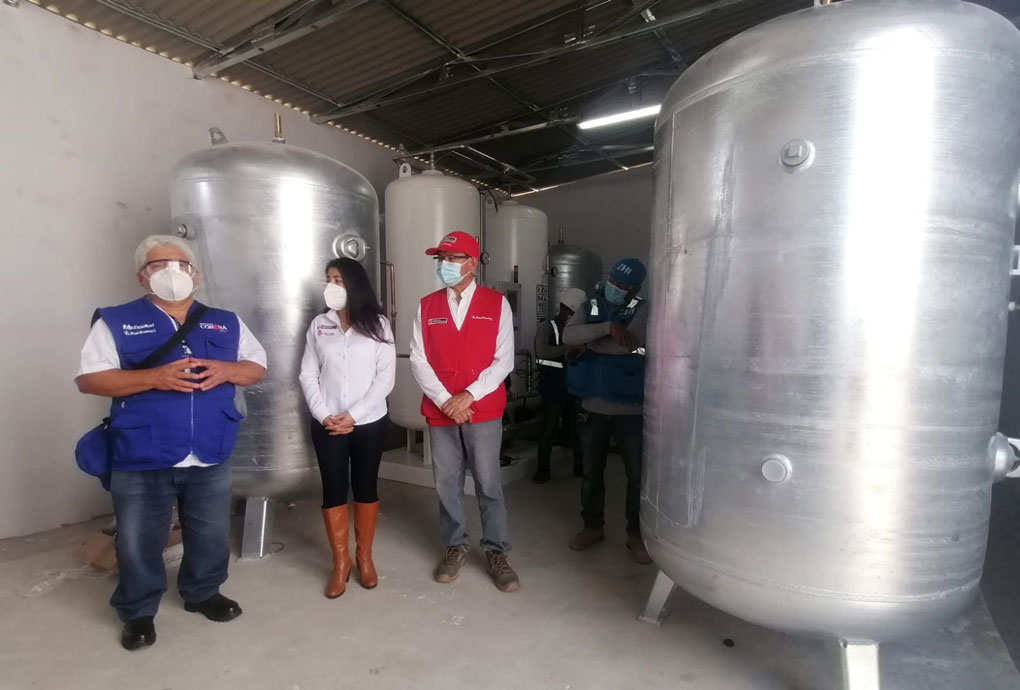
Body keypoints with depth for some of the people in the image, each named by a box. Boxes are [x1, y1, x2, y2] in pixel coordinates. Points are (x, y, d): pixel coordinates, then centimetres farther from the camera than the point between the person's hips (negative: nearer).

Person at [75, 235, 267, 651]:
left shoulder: (226, 322, 9)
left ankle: (203, 593, 39)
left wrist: (225, 371, -12)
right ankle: (138, 612, 34)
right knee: (139, 541, 11)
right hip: (141, 462, -2)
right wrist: (154, 378, -22)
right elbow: (89, 379, -7)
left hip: (210, 458, 3)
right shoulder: (116, 322, 0)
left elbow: (257, 368, 10)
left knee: (211, 536, 15)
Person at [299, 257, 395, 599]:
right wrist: (323, 415, -9)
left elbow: (385, 378, -7)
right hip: (327, 425, 2)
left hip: (368, 423, -1)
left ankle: (365, 556, 28)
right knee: (333, 491, 6)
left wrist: (353, 415, -13)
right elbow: (308, 375, 4)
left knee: (365, 488, 10)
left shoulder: (377, 325, -3)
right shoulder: (319, 325, 5)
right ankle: (340, 562, 22)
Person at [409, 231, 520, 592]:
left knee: (489, 483, 6)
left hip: (484, 411, -2)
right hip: (440, 411, 2)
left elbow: (504, 360, -6)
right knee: (447, 483, 11)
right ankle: (455, 546, 30)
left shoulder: (497, 304, -2)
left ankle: (496, 552, 22)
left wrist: (468, 395, -14)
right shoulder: (426, 306, 4)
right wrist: (445, 401, -12)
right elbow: (418, 360, -1)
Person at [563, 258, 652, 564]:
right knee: (591, 471, 14)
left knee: (637, 474, 6)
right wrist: (607, 327, -23)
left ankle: (636, 534, 24)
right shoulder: (591, 308, 5)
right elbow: (568, 336, -13)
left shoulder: (643, 313, -5)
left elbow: (626, 344, -22)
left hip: (630, 410, -3)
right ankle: (593, 526, 32)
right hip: (593, 407, 3)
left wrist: (590, 340, -16)